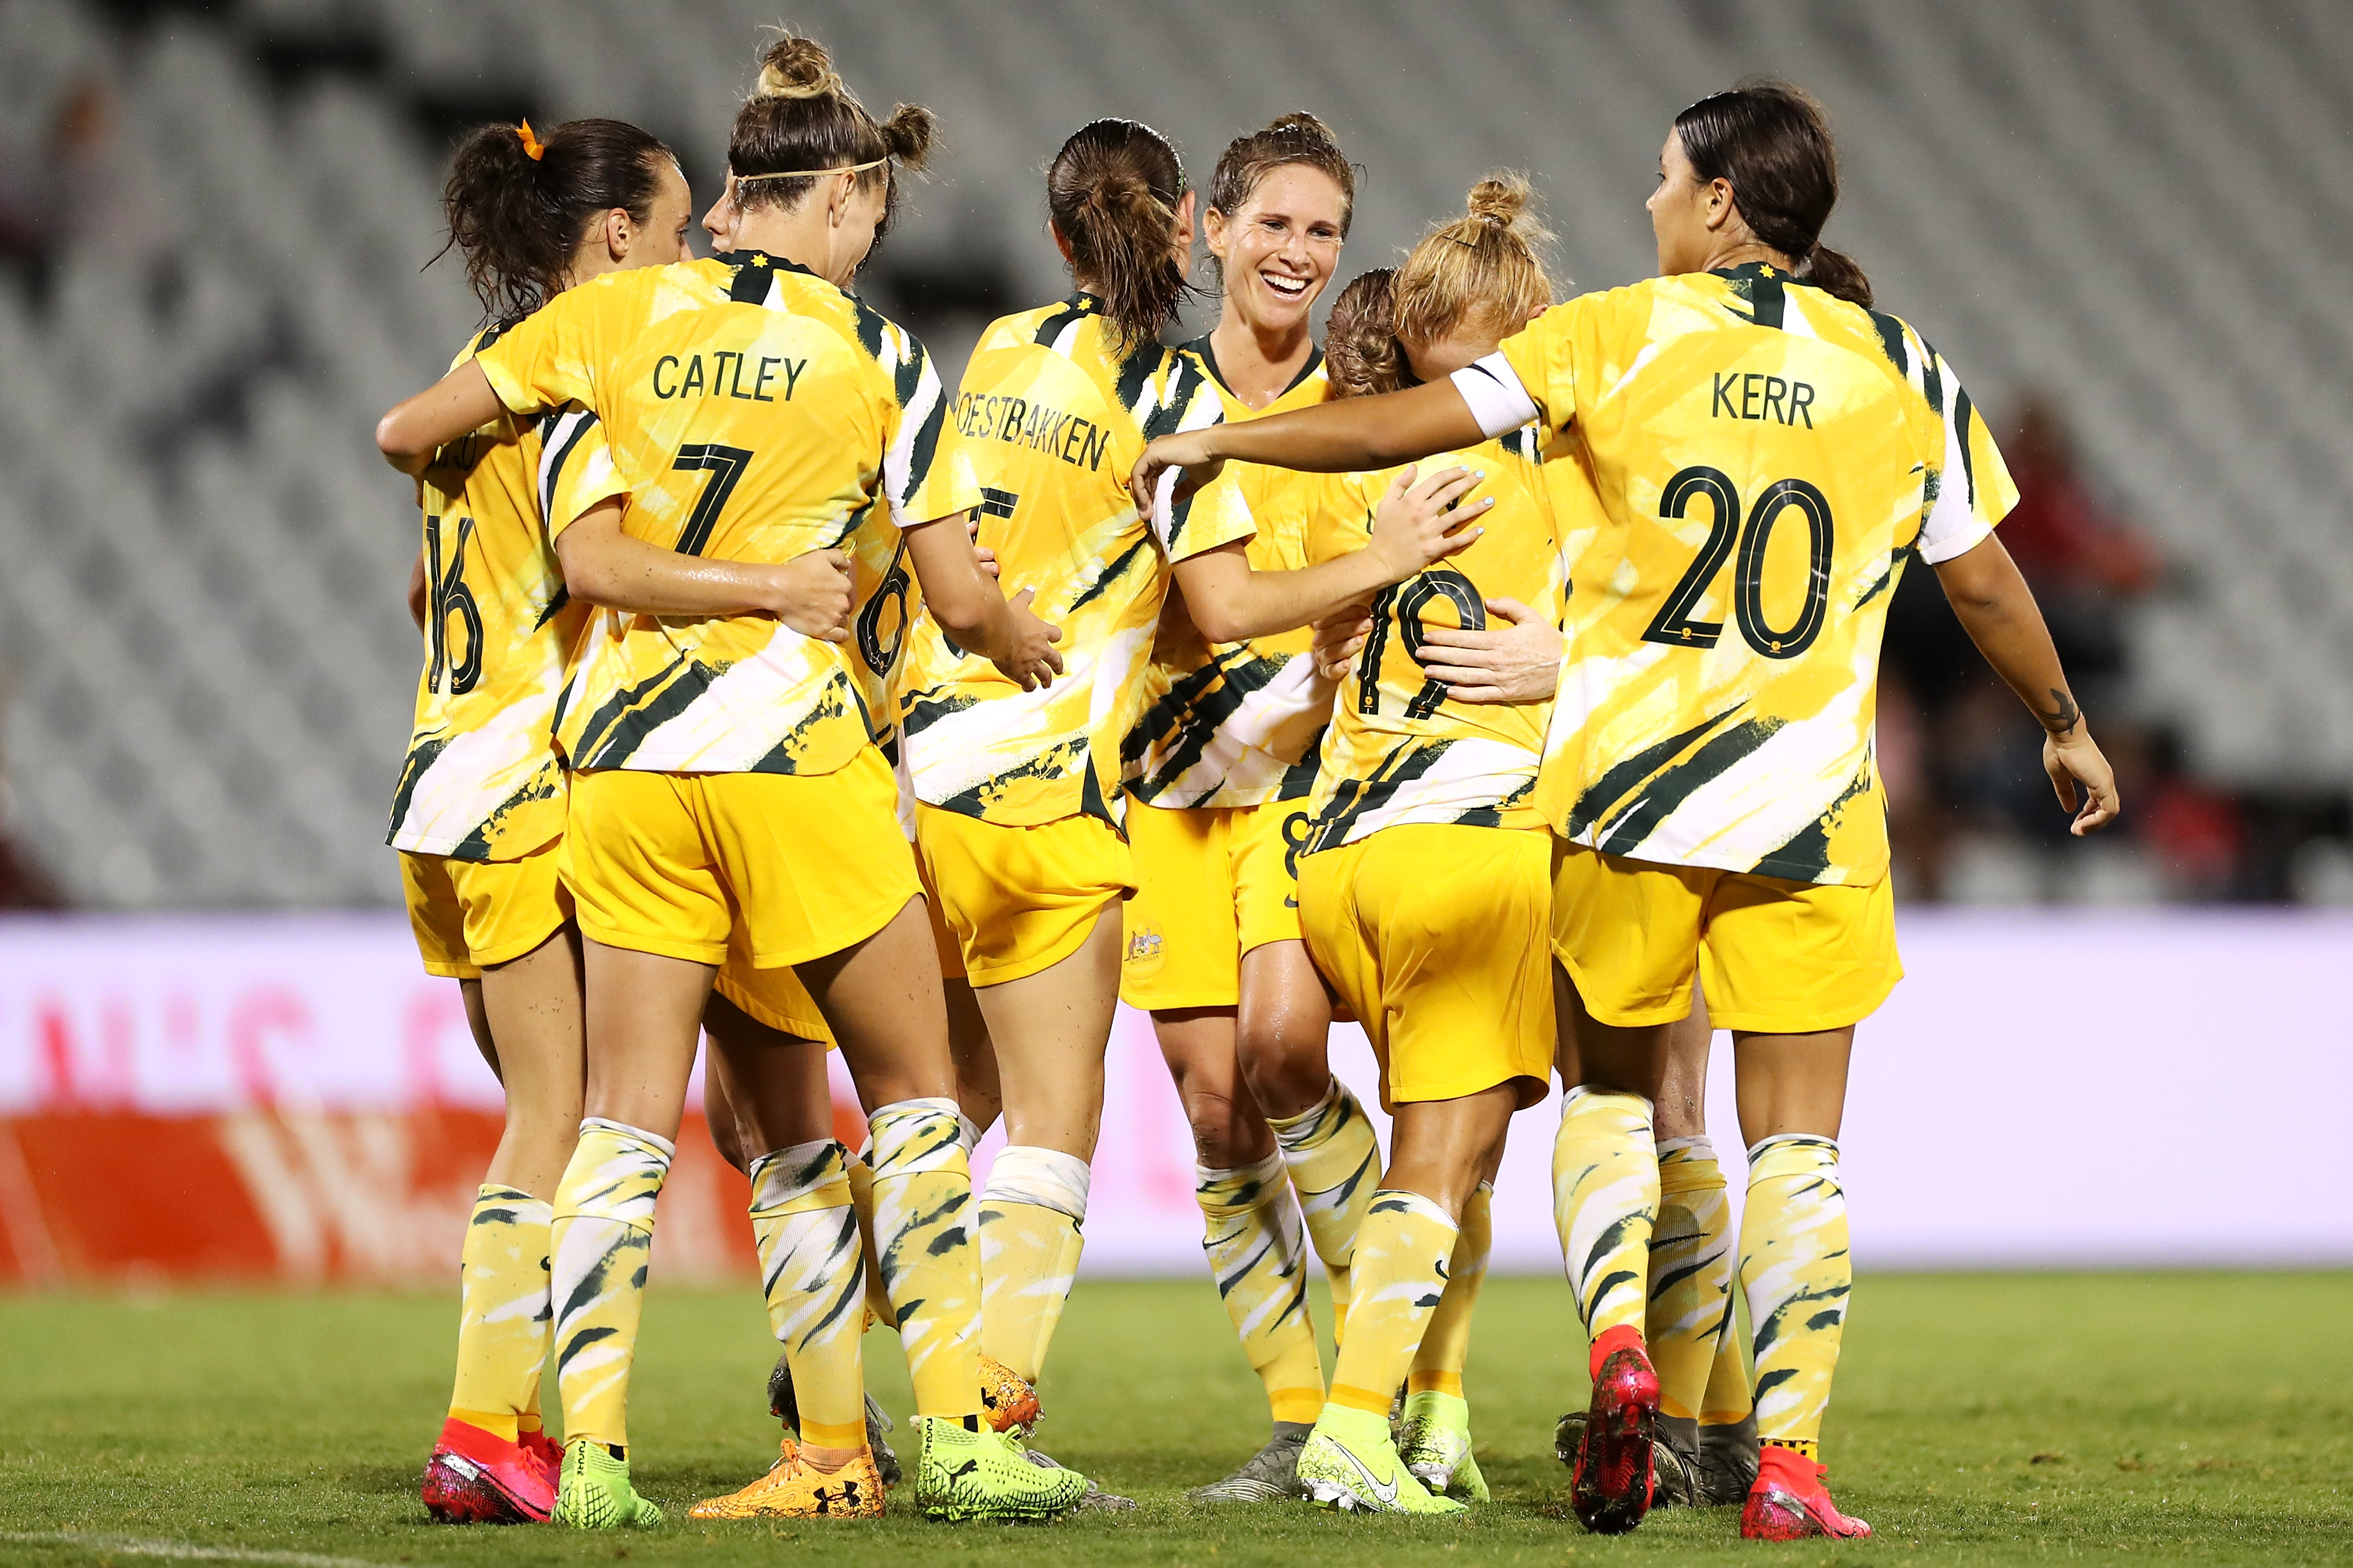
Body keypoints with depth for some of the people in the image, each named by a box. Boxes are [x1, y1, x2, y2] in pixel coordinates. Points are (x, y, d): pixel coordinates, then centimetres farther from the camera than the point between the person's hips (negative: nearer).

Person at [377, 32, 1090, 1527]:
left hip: (623, 755, 3)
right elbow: (962, 599, 0)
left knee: (628, 1119, 5)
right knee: (913, 1089, 10)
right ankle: (951, 1431, 6)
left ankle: (590, 1447, -4)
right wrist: (1027, 643, 22)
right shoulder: (880, 354, 0)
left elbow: (405, 430, 7)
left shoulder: (620, 313, 5)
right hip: (795, 748, -3)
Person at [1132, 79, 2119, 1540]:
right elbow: (1984, 576, 9)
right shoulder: (1905, 369, 4)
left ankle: (1619, 1345, -6)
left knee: (1614, 1092, 18)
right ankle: (1788, 1465, -5)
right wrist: (2066, 724, 25)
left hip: (1626, 782, 0)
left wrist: (1217, 439, 10)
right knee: (1797, 1145, 5)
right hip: (1810, 806, 0)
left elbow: (1399, 425, -2)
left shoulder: (1621, 333, -1)